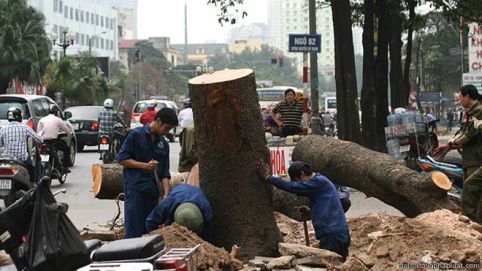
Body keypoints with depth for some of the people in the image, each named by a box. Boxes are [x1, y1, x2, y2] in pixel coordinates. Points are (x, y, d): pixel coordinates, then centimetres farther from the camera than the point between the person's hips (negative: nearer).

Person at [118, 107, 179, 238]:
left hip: (153, 191, 6)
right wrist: (145, 165, -14)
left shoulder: (163, 144, 14)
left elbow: (164, 173, 12)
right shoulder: (136, 135, -3)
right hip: (135, 188, -6)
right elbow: (122, 159, -6)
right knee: (134, 231, -7)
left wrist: (166, 194, 0)